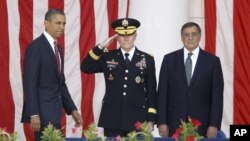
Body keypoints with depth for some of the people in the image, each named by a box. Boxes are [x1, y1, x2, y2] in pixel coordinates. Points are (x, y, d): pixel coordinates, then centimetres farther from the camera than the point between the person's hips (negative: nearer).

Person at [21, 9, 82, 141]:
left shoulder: (57, 48, 15)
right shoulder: (36, 46, -11)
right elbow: (29, 82, -17)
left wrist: (72, 109, 14)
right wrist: (34, 114, -22)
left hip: (54, 110, 8)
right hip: (42, 112, -8)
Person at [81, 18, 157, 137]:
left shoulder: (147, 60, 5)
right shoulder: (107, 57, 7)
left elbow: (151, 91, 5)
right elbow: (85, 68, -3)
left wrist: (151, 119, -1)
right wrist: (100, 47, -11)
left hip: (137, 120, 0)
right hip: (111, 119, 1)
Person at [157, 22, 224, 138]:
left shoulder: (212, 61, 4)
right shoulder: (169, 59, 8)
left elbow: (217, 96, 2)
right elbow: (162, 93, 6)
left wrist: (214, 125, -5)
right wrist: (162, 122, -2)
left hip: (201, 125, -1)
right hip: (174, 124, 1)